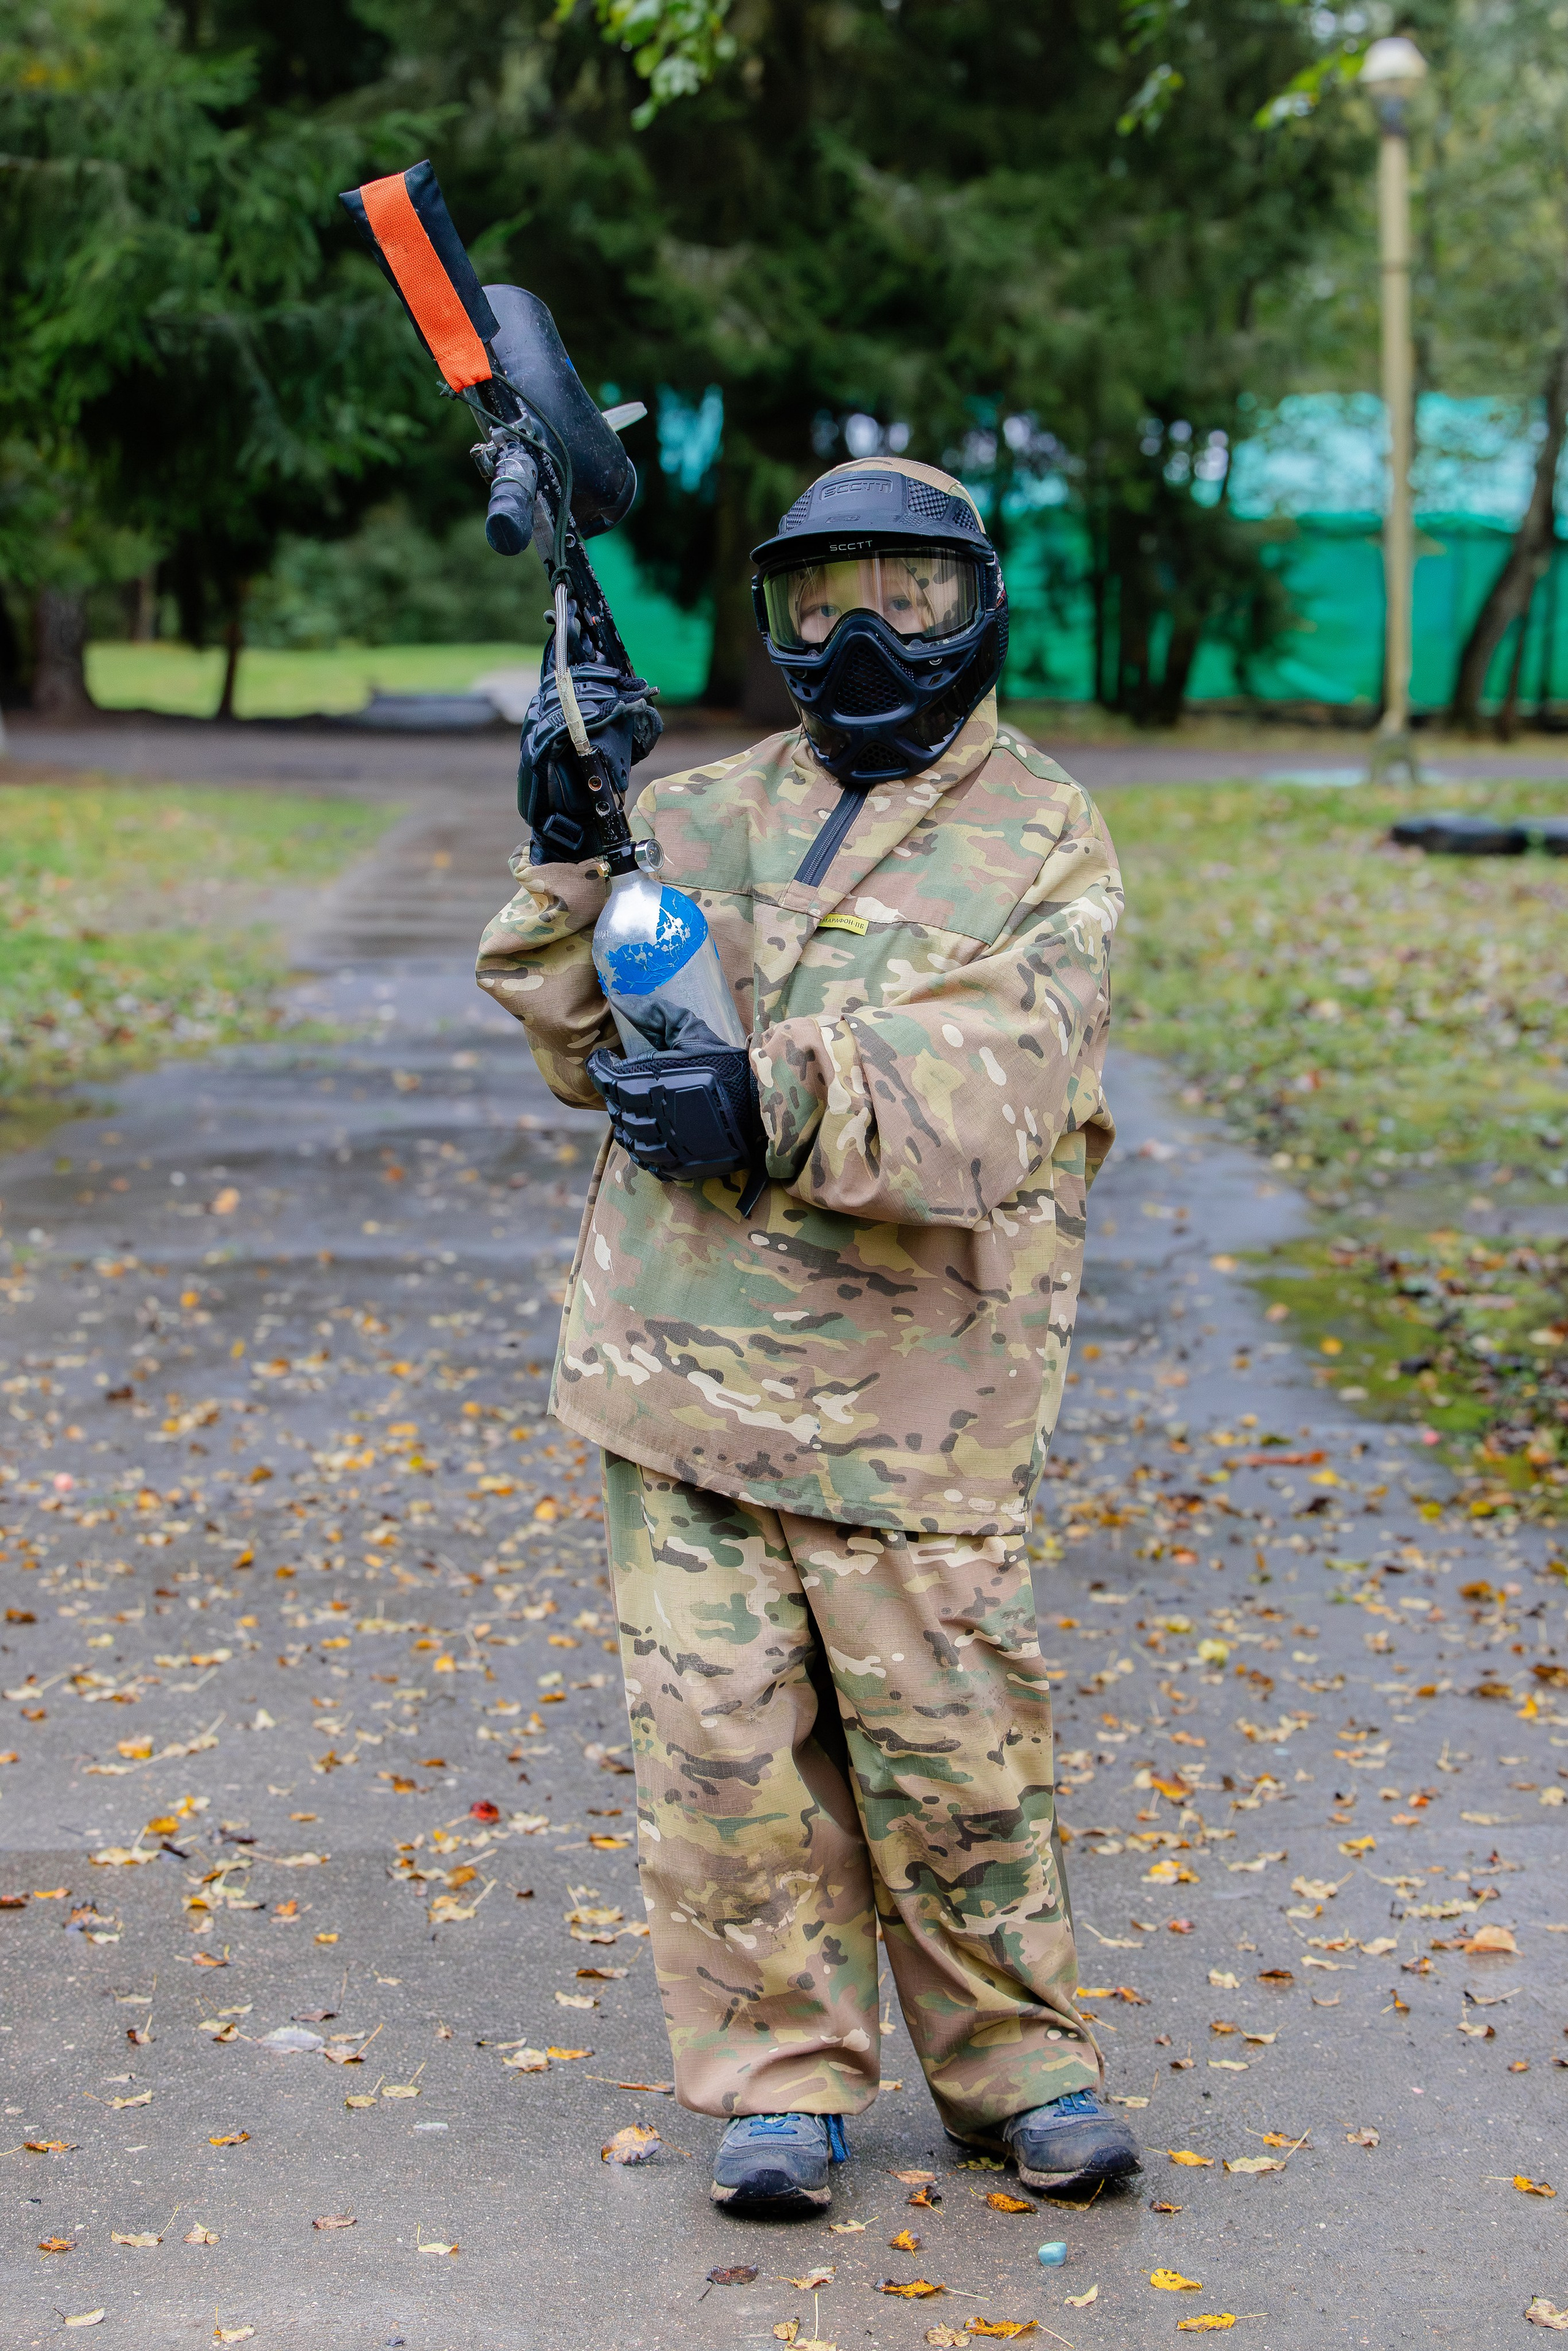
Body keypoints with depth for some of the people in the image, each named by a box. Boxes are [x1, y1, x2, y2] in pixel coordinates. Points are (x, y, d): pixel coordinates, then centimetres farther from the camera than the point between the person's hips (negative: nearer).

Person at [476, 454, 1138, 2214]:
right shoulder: (702, 814, 12)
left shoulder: (1046, 849, -1)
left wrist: (777, 1093, -30)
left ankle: (1017, 2067, 23)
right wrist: (574, 854, -7)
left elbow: (980, 1108, -15)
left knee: (951, 1747, 3)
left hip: (906, 1391, -3)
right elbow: (555, 1011, 11)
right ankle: (781, 2078, 18)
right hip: (680, 1360, 3)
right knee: (721, 1741, 3)